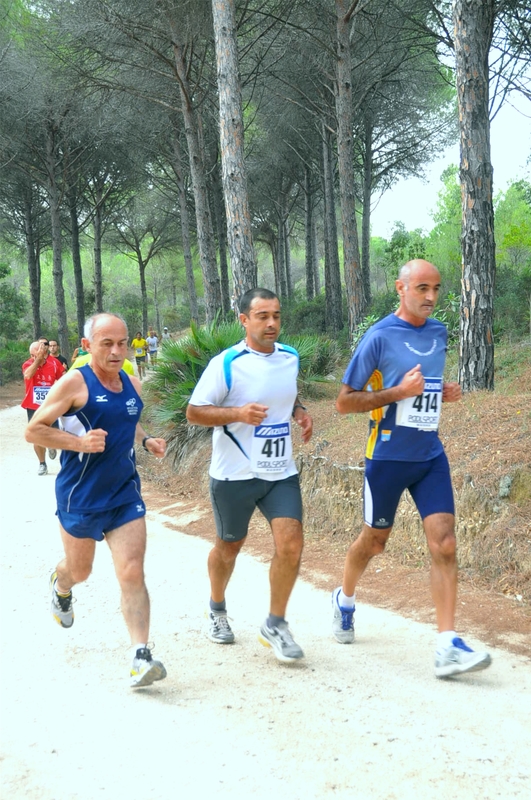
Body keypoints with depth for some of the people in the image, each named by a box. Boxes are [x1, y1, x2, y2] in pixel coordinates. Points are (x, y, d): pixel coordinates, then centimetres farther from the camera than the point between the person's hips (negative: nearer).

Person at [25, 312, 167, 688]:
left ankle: (141, 657, -9)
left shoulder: (132, 384, 5)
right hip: (81, 497, -3)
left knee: (132, 574, -8)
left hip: (125, 495, 3)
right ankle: (60, 585, 54)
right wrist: (80, 442, -24)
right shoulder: (74, 383, -13)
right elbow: (34, 430, -12)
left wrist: (146, 440, 4)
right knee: (80, 570, 17)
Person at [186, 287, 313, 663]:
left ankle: (276, 624, 6)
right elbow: (194, 412, -10)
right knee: (229, 546, 13)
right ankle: (217, 610, 41)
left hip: (281, 472, 4)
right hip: (234, 475, -4)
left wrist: (300, 412, 4)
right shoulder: (226, 364, -13)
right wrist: (238, 413, -25)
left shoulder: (290, 357, 4)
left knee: (291, 542, -11)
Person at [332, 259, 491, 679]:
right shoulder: (379, 337, -12)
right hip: (389, 457, -4)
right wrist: (398, 392, -20)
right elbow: (344, 401, -10)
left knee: (444, 543, -9)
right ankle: (345, 598, 43)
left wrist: (444, 393, 2)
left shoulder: (439, 333, 7)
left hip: (431, 455, 4)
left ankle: (448, 648, -9)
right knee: (375, 541, 12)